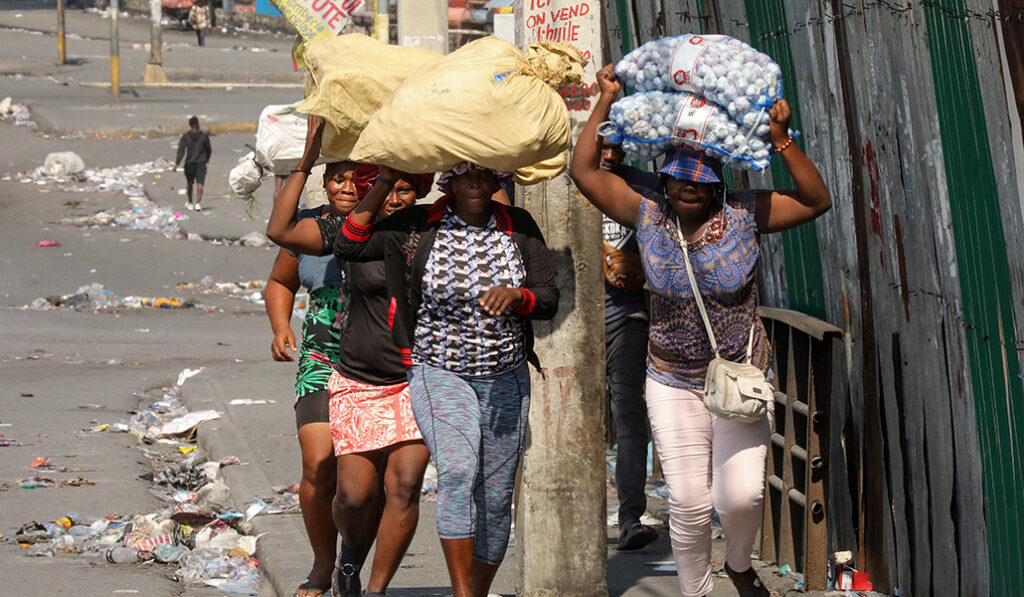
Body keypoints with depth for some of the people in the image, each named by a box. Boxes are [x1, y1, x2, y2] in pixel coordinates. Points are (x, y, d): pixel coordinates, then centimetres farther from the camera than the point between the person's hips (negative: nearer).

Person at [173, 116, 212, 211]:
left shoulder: (185, 136, -6)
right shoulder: (204, 136, -2)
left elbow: (181, 150, -13)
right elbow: (209, 150, 8)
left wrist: (176, 163, -15)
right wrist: (206, 159, 27)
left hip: (189, 163, 0)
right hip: (201, 163, 0)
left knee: (189, 183, 17)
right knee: (200, 184, -4)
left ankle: (190, 203, 29)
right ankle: (197, 203, -18)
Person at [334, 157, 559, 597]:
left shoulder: (519, 228, 2)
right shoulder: (417, 227, -2)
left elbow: (548, 301, 2)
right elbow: (347, 246, -4)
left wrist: (515, 295, -21)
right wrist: (384, 183, -7)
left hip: (505, 378, 3)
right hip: (440, 373, -3)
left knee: (496, 498, 5)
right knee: (457, 471, -27)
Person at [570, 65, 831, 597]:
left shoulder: (744, 214, -6)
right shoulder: (647, 216, -4)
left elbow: (817, 201, -11)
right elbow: (584, 171, -6)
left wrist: (782, 142, -21)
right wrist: (606, 102, -10)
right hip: (673, 385, 1)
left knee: (741, 494, -12)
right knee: (689, 503, -5)